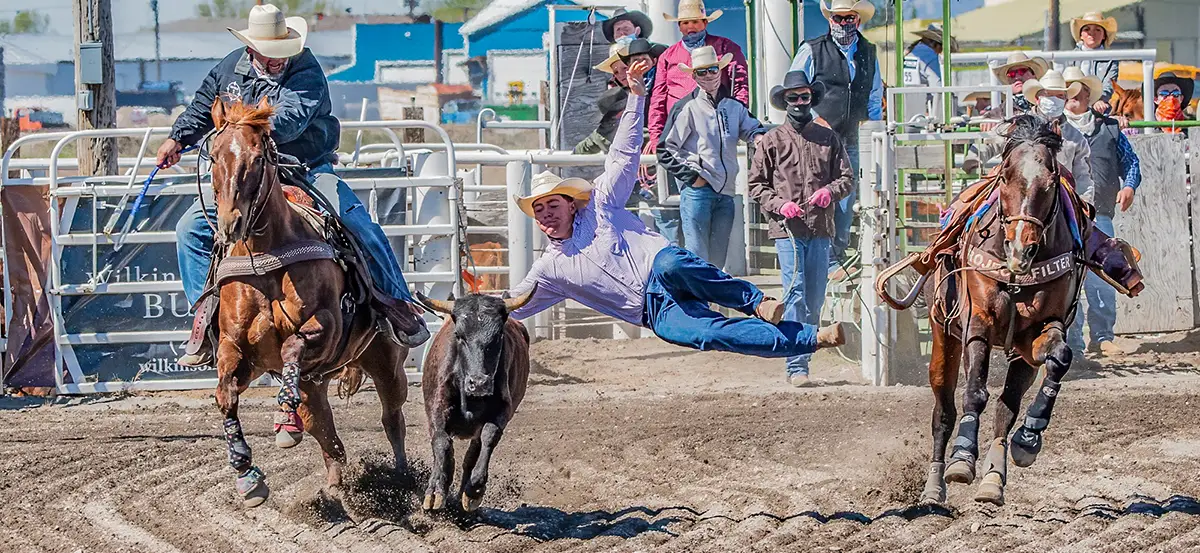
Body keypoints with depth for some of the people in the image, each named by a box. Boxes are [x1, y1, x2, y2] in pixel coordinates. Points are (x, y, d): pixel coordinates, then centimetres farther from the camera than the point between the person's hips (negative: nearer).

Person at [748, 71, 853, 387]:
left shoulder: (827, 138, 12)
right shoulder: (772, 140, 6)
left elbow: (847, 177, 13)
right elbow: (756, 184, 8)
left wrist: (830, 192, -8)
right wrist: (779, 204, -9)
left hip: (820, 229, 3)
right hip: (787, 229, -3)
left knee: (815, 298, 6)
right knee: (795, 294, -12)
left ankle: (804, 357, 18)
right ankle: (796, 368, -15)